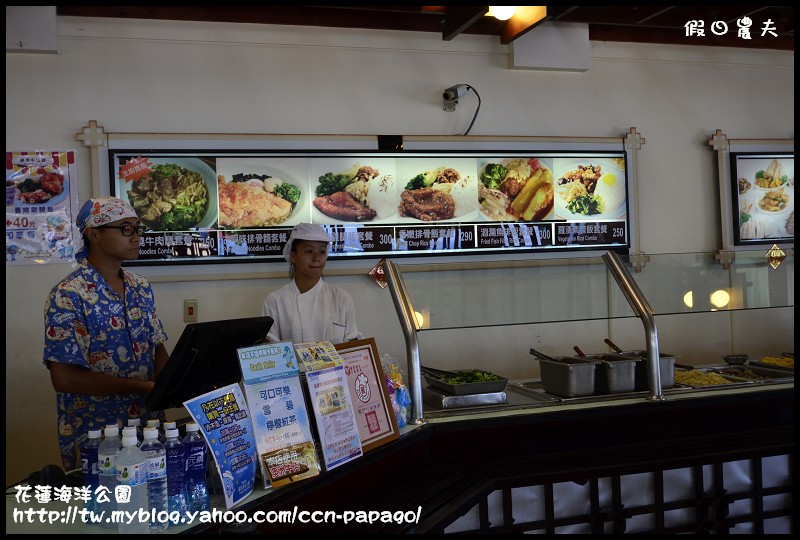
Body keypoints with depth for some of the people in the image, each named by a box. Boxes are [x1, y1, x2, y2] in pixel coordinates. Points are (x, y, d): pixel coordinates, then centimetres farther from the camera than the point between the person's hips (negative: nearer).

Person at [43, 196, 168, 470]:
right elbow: (64, 378, -19)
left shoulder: (141, 289, 7)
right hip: (93, 438, -6)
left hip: (149, 426, 6)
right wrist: (144, 387, -21)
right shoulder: (68, 296, -14)